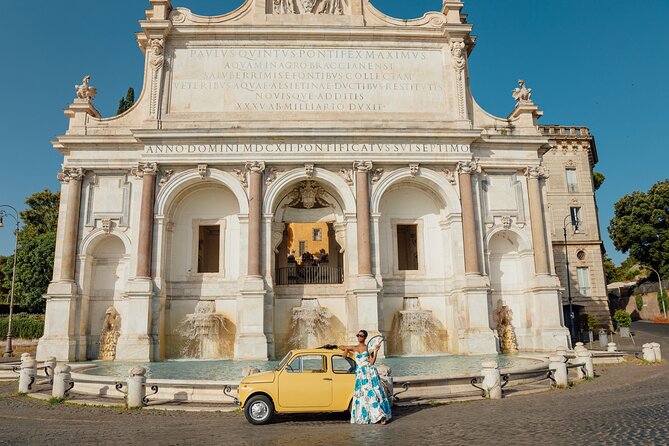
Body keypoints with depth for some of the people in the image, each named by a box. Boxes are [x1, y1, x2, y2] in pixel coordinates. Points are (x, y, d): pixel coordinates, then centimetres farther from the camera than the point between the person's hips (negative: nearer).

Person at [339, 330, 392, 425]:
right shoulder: (354, 348, 13)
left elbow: (372, 362, -4)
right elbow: (341, 347, 26)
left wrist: (376, 350, -10)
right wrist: (346, 350, 7)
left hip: (370, 371, -3)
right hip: (360, 374, 3)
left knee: (373, 393, -9)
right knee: (364, 395, -2)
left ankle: (382, 416, -5)